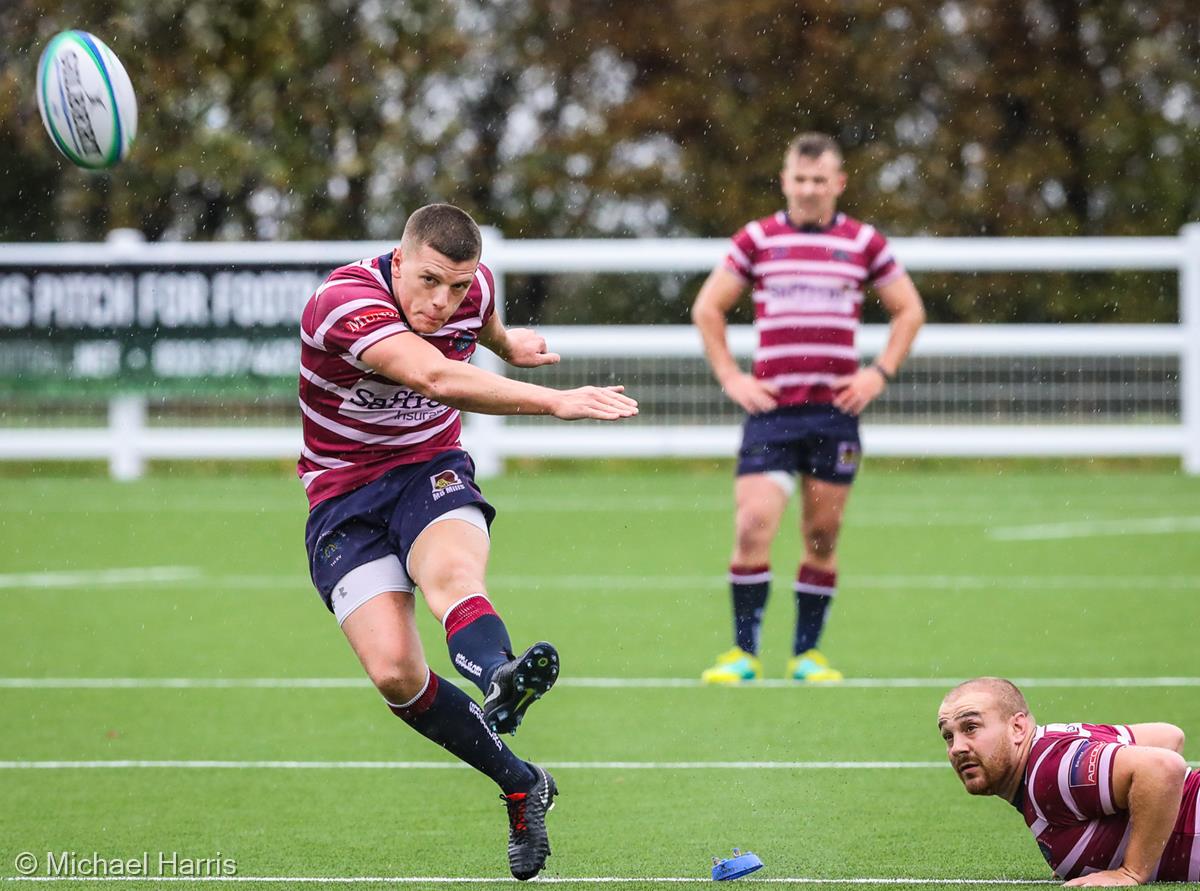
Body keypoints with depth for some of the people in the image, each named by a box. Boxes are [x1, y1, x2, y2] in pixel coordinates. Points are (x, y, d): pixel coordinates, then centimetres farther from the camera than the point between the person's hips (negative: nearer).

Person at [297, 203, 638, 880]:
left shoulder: (473, 289, -5)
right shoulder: (345, 302, -27)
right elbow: (437, 378, -42)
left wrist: (506, 343, 44)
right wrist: (555, 401, -48)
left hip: (432, 473, 2)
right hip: (345, 500, -2)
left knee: (451, 573, -35)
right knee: (395, 672, -21)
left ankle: (499, 681, -68)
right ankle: (521, 786, -3)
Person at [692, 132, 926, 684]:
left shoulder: (864, 244, 6)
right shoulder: (757, 240, 4)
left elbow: (909, 311, 16)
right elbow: (707, 309, 12)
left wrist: (879, 373, 4)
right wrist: (730, 377, 2)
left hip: (836, 410, 1)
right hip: (771, 409, -1)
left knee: (823, 536, 4)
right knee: (753, 526, -13)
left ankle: (807, 653, 16)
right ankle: (743, 652, -4)